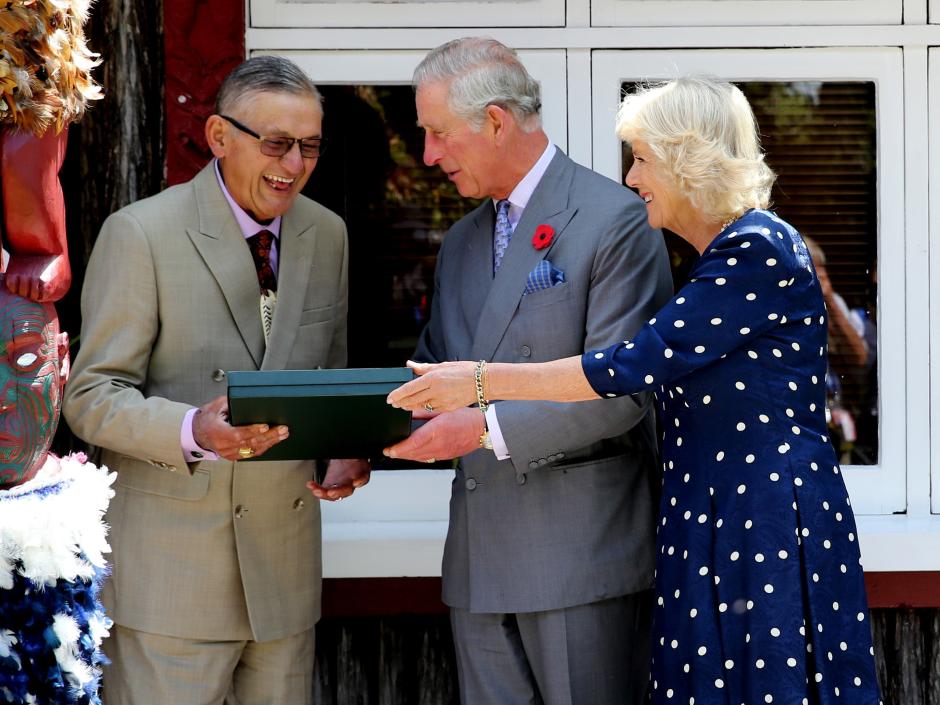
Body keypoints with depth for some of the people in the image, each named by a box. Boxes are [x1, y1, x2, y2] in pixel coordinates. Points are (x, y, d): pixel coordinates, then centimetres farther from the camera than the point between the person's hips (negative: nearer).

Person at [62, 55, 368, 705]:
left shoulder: (327, 234, 9)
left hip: (286, 552, 5)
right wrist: (193, 431, -28)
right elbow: (93, 398, -9)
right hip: (171, 566, -5)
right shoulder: (140, 234, -9)